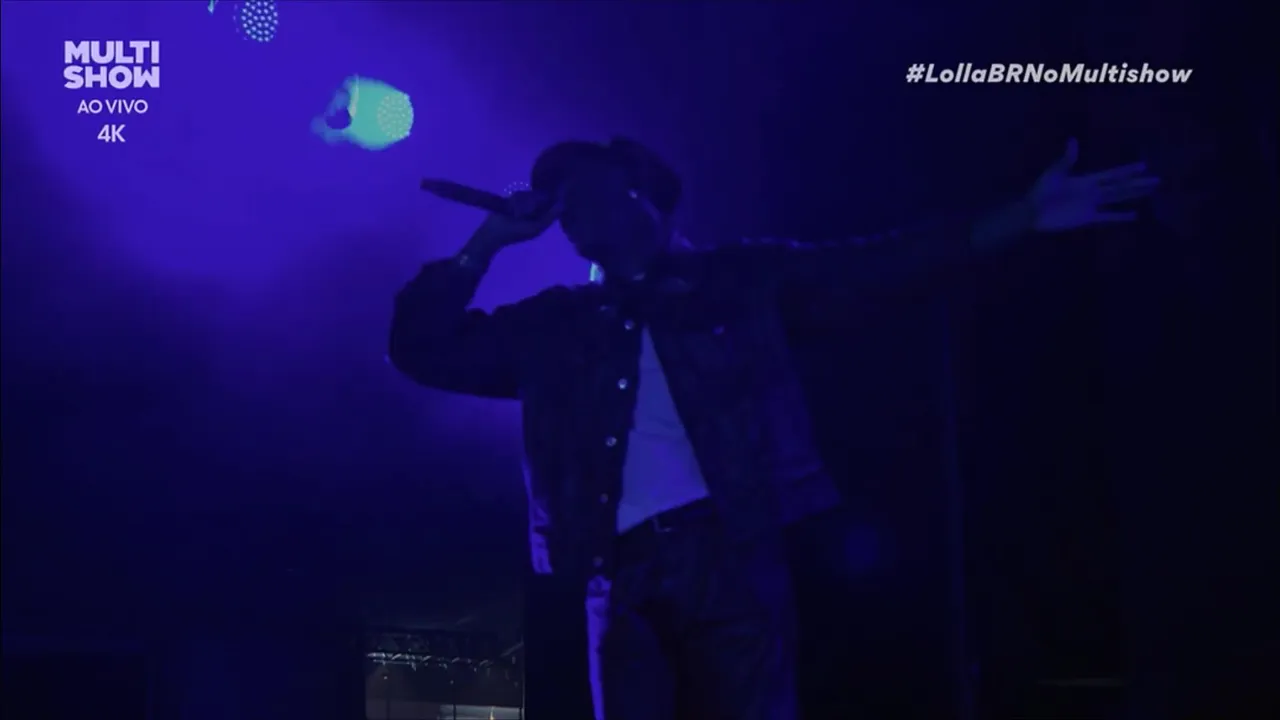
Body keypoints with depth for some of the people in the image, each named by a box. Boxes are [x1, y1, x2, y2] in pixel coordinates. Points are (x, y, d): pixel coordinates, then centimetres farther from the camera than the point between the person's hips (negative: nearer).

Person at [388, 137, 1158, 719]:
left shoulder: (736, 277, 16)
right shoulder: (557, 324, 21)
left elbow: (874, 265, 8)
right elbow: (423, 347, 21)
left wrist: (1022, 220, -2)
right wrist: (489, 241, 14)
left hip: (730, 554, -2)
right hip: (624, 573, 2)